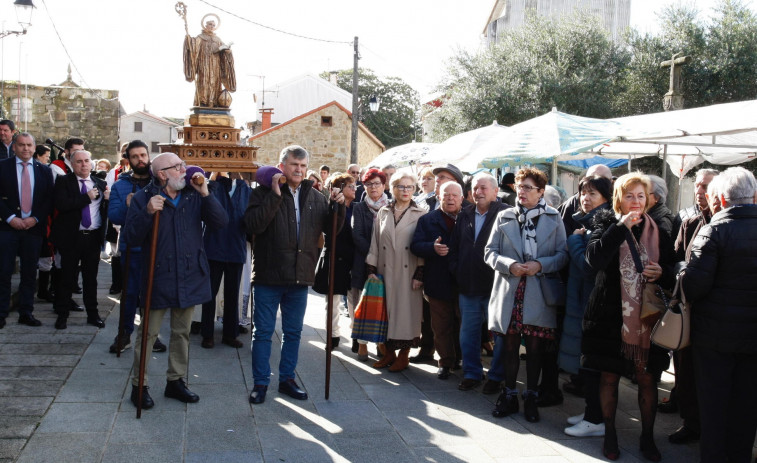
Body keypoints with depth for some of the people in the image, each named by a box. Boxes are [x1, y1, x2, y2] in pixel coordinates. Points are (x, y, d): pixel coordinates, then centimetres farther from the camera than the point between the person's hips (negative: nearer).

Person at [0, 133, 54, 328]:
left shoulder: (44, 171, 9)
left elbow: (50, 199, 6)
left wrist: (35, 218, -7)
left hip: (34, 227, 2)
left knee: (30, 273, 7)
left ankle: (26, 312, 15)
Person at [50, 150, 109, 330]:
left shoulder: (100, 184, 9)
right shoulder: (63, 181, -1)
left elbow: (107, 211, 10)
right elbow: (61, 205, -18)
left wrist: (108, 199, -11)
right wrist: (87, 197, -17)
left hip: (93, 238, 3)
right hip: (71, 237, -3)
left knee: (91, 278, 11)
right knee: (67, 278, 5)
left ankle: (93, 314, 20)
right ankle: (62, 315, 16)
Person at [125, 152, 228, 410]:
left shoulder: (194, 196, 2)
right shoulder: (144, 198, -6)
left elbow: (221, 222, -8)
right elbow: (131, 238, -12)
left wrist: (206, 194, -16)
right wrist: (148, 213, -26)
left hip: (190, 278, 4)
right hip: (158, 278, -3)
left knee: (182, 332, 14)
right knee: (148, 333, 3)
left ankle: (175, 381, 28)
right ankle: (139, 385, 17)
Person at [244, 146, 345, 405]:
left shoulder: (315, 196, 8)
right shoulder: (264, 192, -5)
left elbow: (331, 228, 10)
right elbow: (253, 224, -20)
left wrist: (338, 207, -7)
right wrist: (275, 195, -24)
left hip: (300, 277, 4)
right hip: (268, 277, -4)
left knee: (293, 332, 15)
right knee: (263, 332, 5)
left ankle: (287, 379, 28)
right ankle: (260, 382, 18)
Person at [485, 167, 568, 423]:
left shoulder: (554, 219, 4)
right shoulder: (504, 217, 7)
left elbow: (563, 254, 1)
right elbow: (490, 252, 4)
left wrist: (540, 265, -15)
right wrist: (509, 265, -13)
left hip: (538, 295, -1)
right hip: (509, 291, 1)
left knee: (535, 347, 6)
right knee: (510, 345, 9)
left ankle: (531, 397, 21)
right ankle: (509, 394, 23)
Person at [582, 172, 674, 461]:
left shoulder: (657, 230, 7)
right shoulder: (606, 224, 0)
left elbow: (672, 269, 14)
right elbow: (594, 259, -18)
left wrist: (662, 273, -9)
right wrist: (621, 227, -20)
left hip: (646, 315, 2)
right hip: (610, 315, -1)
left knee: (647, 378, 6)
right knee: (609, 376, 9)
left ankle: (647, 437, 23)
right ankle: (610, 434, 25)